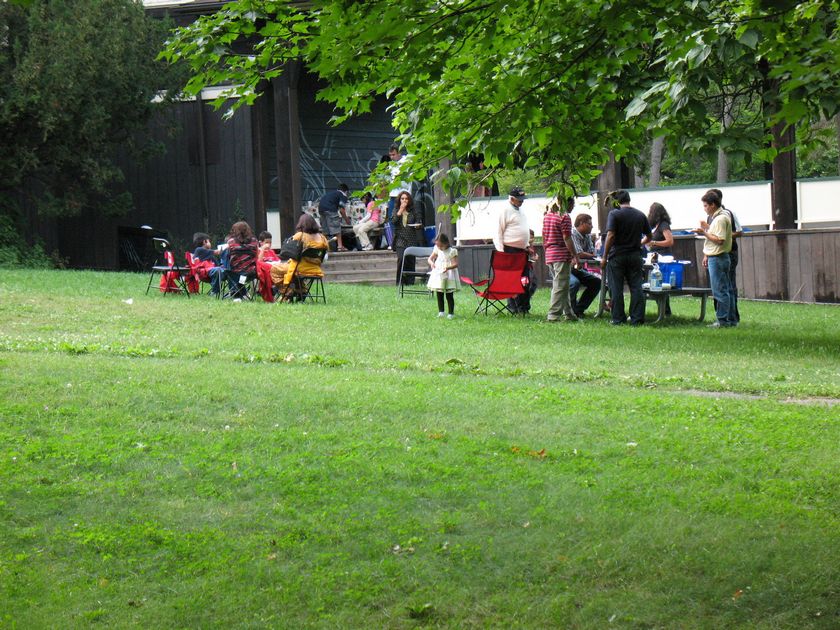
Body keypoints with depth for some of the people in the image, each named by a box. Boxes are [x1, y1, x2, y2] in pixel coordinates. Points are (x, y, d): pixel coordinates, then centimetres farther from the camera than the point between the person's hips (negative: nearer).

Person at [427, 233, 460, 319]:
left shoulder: (452, 251, -10)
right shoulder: (437, 250, 4)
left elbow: (455, 264, -15)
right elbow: (430, 258, 11)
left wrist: (448, 268, -33)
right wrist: (432, 263, -13)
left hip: (448, 275, -4)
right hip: (438, 275, 4)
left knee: (449, 295, 1)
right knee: (439, 295, 6)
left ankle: (451, 313, 7)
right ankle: (440, 311, 14)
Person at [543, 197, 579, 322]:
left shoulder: (547, 215, 14)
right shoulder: (564, 217, -12)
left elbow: (544, 237, 19)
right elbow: (567, 239, -15)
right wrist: (575, 255, -10)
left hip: (549, 255, 9)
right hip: (562, 255, -9)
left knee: (562, 286, 15)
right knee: (560, 286, -6)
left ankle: (568, 313, 20)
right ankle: (553, 314, -9)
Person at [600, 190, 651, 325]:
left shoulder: (614, 214, -8)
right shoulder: (640, 215, 6)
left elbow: (611, 235, -15)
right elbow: (649, 236, 15)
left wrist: (605, 257, -11)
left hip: (617, 255, -3)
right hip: (635, 256, 4)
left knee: (616, 289, 3)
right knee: (636, 287, 5)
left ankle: (618, 318, 4)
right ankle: (637, 319, 3)